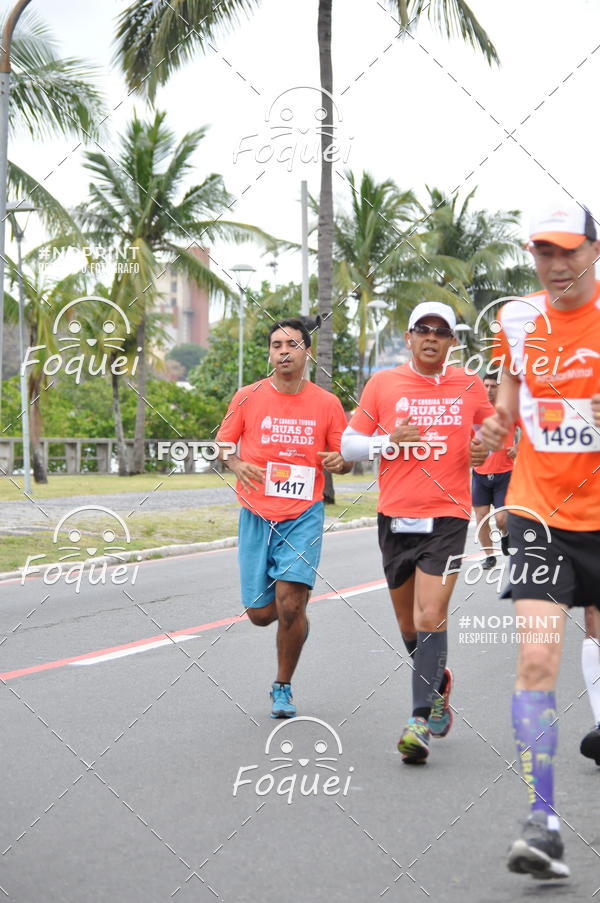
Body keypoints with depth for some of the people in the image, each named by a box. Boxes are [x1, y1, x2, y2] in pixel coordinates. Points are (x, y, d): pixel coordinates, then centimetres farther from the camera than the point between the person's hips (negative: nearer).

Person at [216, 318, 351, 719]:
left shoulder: (327, 403, 1)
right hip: (257, 516, 1)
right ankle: (296, 616, 42)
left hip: (304, 516, -1)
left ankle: (283, 687, 8)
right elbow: (222, 444, 9)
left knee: (290, 606, -15)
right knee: (260, 614, 3)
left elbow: (346, 458, 9)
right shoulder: (248, 397, 1)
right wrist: (237, 465, -13)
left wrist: (339, 461, -15)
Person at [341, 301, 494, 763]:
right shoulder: (383, 384, 3)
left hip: (447, 516, -2)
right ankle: (440, 681, 41)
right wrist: (389, 440, -13)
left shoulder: (470, 387, 4)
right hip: (395, 516, 2)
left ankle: (421, 721, -14)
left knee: (431, 615, -16)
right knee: (409, 624, 12)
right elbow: (349, 444, 5)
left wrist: (485, 448, -3)